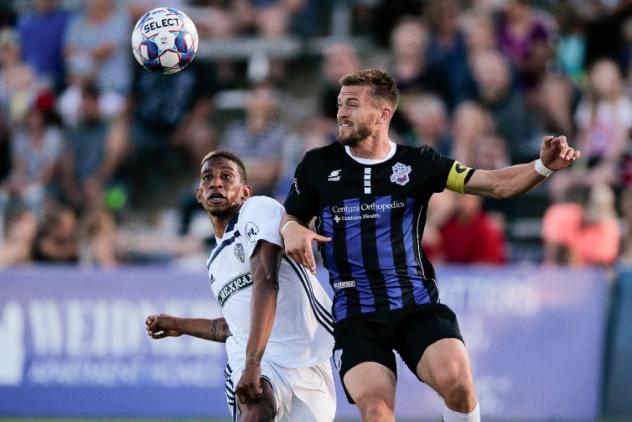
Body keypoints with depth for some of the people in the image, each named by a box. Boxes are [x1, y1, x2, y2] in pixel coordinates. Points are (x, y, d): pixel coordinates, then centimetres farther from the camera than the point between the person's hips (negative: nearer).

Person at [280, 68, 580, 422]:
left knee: (457, 383, -26)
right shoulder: (319, 165, 5)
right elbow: (292, 217, 19)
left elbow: (497, 184, -1)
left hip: (418, 306, 0)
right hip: (356, 316, 0)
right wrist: (290, 229, -5)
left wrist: (543, 166, -18)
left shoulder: (418, 163, 3)